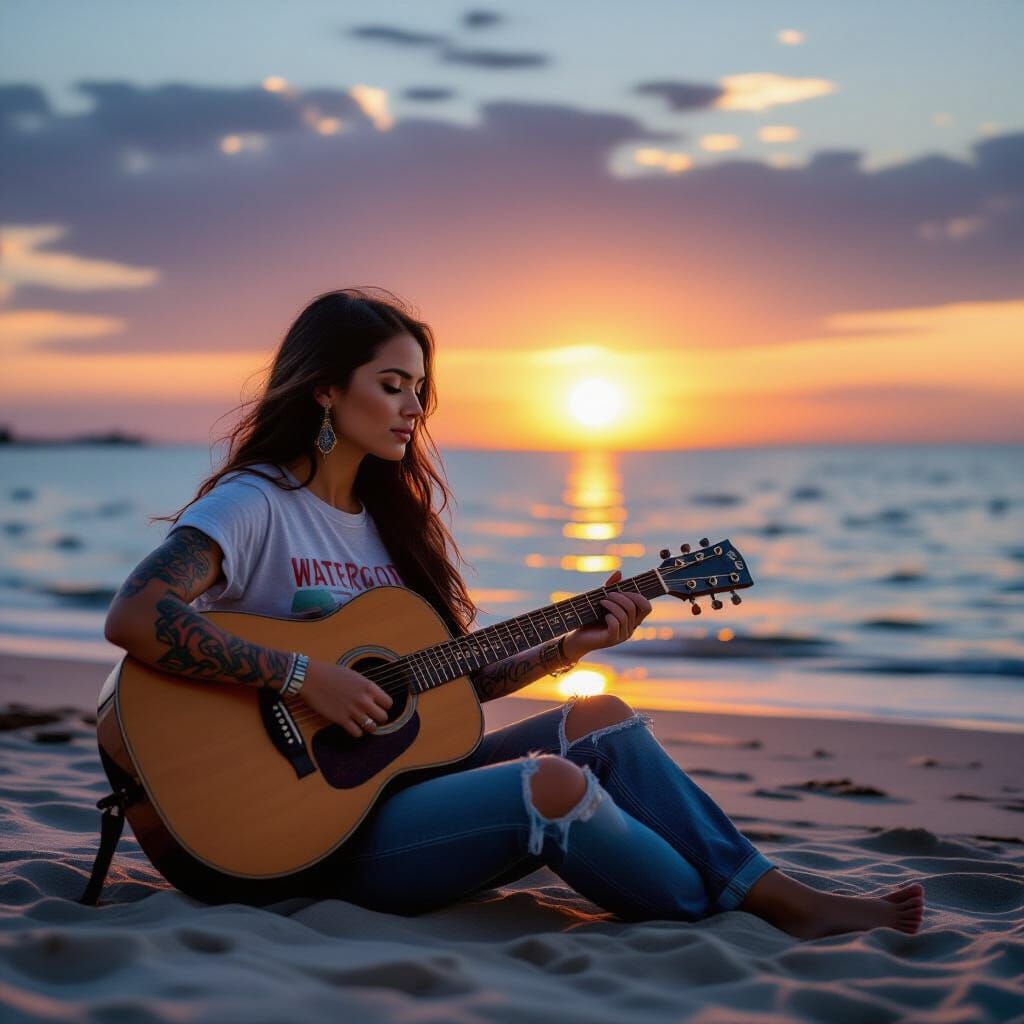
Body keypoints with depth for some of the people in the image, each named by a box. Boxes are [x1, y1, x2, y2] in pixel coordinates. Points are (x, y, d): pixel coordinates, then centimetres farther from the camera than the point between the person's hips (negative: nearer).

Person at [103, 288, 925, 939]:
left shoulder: (388, 519, 14)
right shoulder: (254, 505, -10)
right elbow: (133, 619, -26)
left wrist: (566, 646, 3)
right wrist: (303, 676, -26)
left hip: (403, 776, 8)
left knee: (602, 721, -7)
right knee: (554, 785, -27)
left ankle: (784, 895, -7)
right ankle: (751, 918, -9)